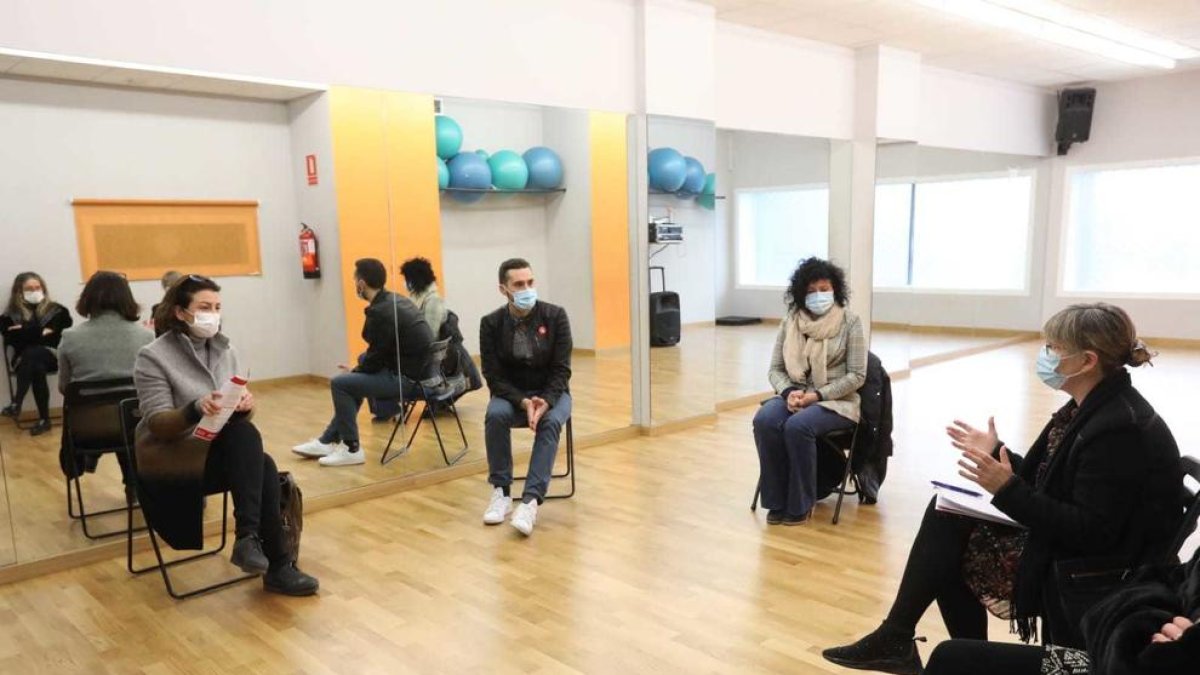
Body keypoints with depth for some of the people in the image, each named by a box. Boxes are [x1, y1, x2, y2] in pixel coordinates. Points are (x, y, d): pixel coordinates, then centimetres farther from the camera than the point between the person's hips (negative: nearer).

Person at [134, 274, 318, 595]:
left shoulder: (225, 351, 6)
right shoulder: (153, 357, -9)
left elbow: (240, 420, 5)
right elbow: (157, 424, -17)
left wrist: (244, 406, -19)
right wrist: (196, 408, -36)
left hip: (220, 453, 5)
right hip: (170, 462, -5)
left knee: (264, 466, -28)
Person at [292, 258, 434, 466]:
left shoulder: (380, 312, -20)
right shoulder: (396, 300, 10)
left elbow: (375, 358, -14)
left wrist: (352, 372, 4)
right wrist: (355, 371, 15)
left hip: (407, 378, -10)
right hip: (416, 369, 10)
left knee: (340, 383, -6)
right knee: (352, 381, 24)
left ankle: (351, 449, 4)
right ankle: (328, 441, 29)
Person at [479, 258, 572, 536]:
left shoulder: (555, 316, -10)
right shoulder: (491, 323, -8)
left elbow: (561, 370, -11)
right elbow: (494, 376, -9)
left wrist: (546, 401, -29)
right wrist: (523, 402, -26)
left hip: (550, 393, 0)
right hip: (511, 394, 1)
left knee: (551, 421, -33)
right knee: (495, 415, -32)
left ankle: (531, 500, -37)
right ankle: (501, 491, -17)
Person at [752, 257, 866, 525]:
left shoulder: (850, 322, -4)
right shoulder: (789, 321, 6)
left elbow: (857, 376, -7)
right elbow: (775, 368, 7)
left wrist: (817, 395, -17)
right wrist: (789, 392, -14)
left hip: (836, 401, -3)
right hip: (793, 395, 4)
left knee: (797, 426, -34)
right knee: (764, 420, -28)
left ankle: (800, 504, -15)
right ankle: (776, 501, -15)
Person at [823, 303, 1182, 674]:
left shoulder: (1119, 428, -24)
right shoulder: (1092, 406, 6)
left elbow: (1091, 531, -27)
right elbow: (1050, 483, 11)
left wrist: (1008, 491, -28)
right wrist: (997, 453, 9)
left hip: (1093, 578, -10)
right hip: (1067, 550, 10)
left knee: (947, 533, -9)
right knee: (947, 515, 4)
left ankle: (897, 640, 9)